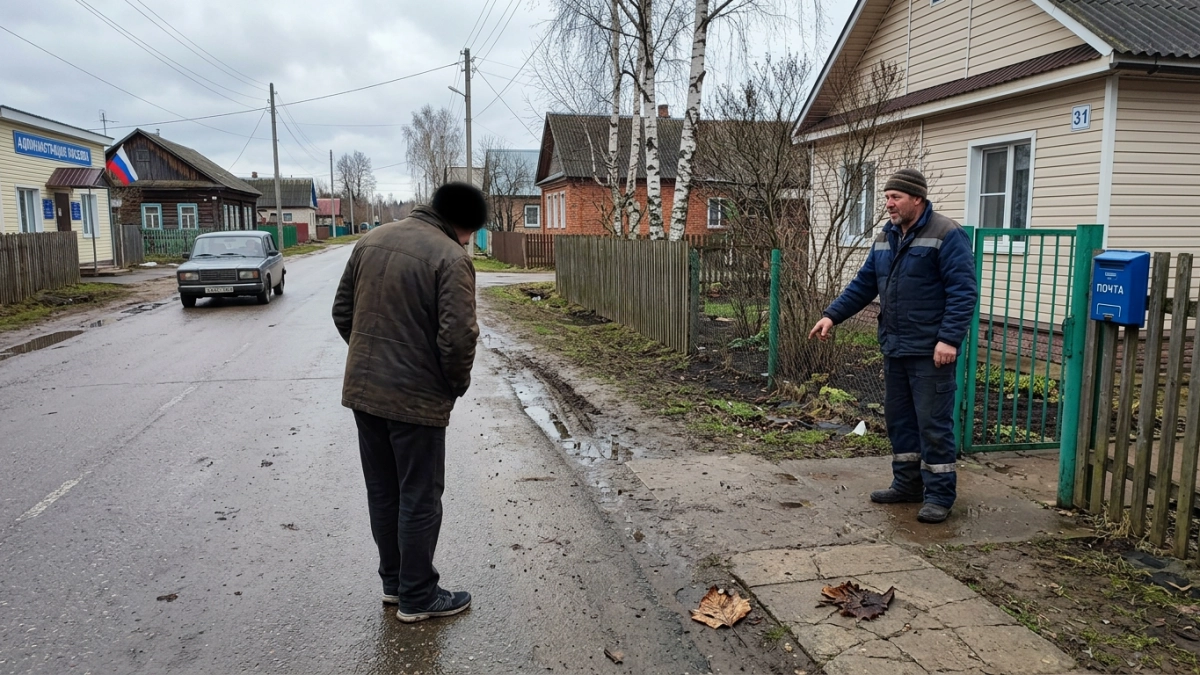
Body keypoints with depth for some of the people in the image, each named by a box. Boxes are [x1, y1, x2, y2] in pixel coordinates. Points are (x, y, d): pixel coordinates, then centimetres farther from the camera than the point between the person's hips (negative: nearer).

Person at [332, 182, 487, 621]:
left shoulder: (372, 240, 6)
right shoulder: (451, 258, -17)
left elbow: (342, 311, 12)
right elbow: (458, 338, -22)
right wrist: (457, 385, -4)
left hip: (362, 390, 7)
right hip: (417, 399, -7)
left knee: (382, 492, 19)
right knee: (420, 501, 7)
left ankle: (393, 581, 34)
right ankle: (417, 597, 20)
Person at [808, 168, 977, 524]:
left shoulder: (946, 235, -11)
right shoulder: (886, 237, 13)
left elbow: (963, 292, -16)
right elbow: (863, 284, 16)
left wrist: (950, 339, -23)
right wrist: (832, 315, 7)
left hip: (930, 352, -8)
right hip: (894, 349, 8)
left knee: (933, 424, -2)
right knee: (899, 419, 15)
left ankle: (939, 495, 10)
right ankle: (907, 483, 28)